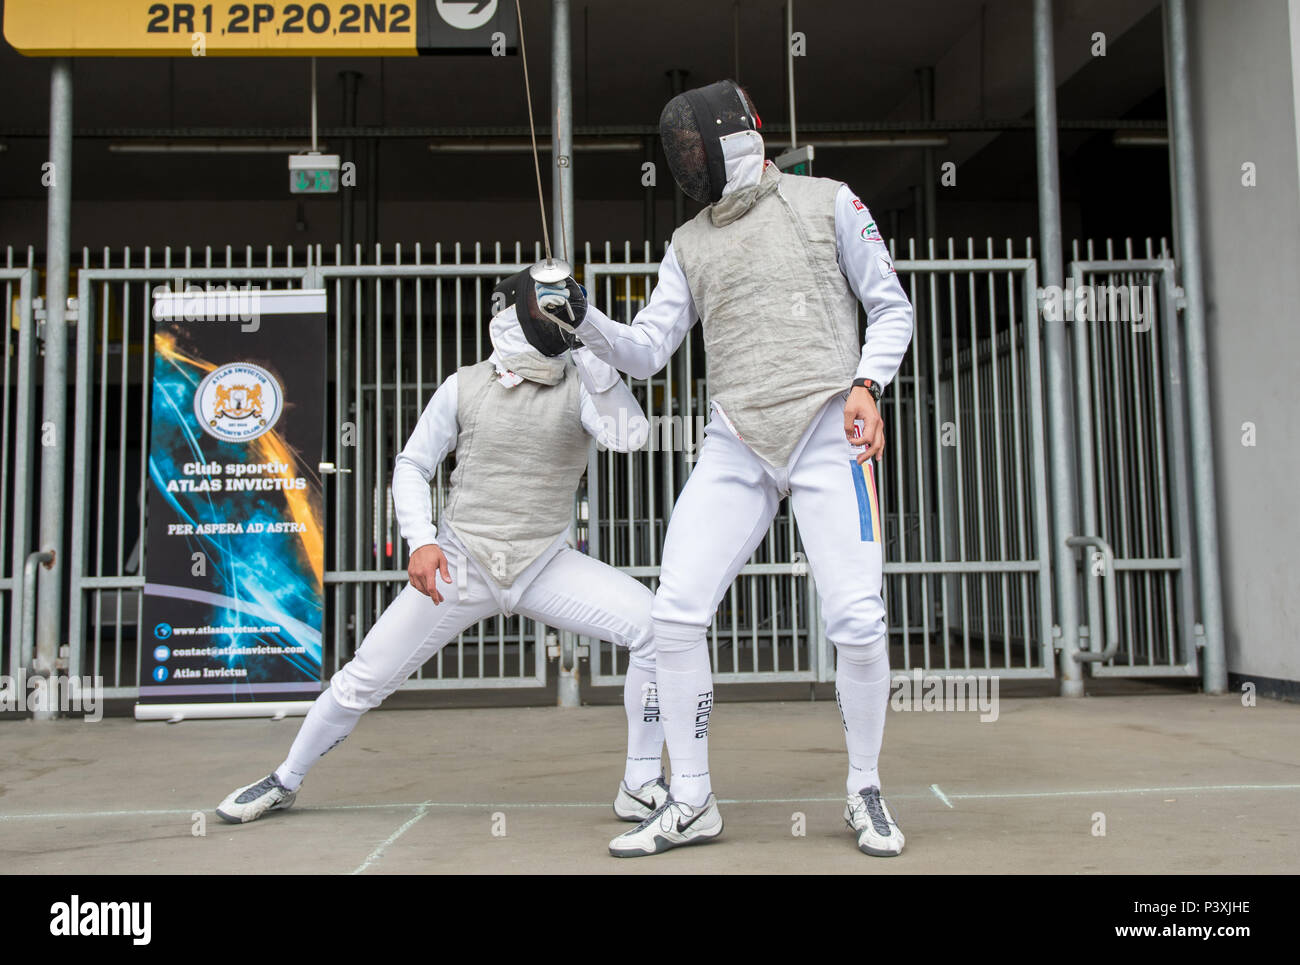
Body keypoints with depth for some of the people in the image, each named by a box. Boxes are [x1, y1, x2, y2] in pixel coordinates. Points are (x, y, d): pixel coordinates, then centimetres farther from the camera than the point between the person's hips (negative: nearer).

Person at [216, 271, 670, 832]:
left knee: (658, 628, -20)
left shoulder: (578, 383, -3)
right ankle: (284, 782, 30)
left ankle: (641, 786, -6)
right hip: (458, 563, 0)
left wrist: (589, 346, -25)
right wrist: (421, 541, -11)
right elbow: (411, 467, 5)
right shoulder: (464, 387, -1)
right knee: (365, 679, 2)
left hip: (545, 565, 0)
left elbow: (629, 437, -22)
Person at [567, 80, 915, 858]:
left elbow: (892, 308, 5)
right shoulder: (690, 244, 15)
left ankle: (866, 792, 12)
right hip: (737, 446, 4)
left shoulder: (828, 202, 5)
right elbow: (646, 354, 7)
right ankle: (692, 803, 8)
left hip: (829, 435, -3)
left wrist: (866, 386, -12)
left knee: (856, 623, -13)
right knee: (675, 616, -7)